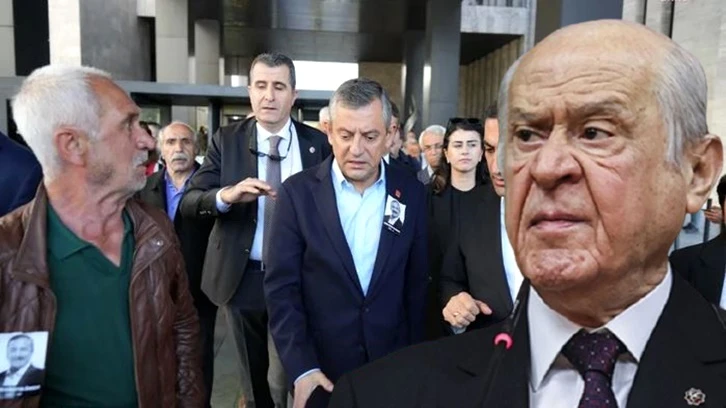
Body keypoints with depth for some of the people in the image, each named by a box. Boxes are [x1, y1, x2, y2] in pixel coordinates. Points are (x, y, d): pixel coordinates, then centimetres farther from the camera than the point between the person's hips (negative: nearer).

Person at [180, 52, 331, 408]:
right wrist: (226, 195, -29)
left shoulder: (317, 144, -3)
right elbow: (188, 203, -9)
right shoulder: (226, 140, -3)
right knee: (252, 377, 20)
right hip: (242, 277, 1)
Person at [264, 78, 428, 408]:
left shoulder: (411, 193, -5)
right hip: (320, 366, -1)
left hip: (393, 365, 2)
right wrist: (300, 368, -17)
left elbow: (417, 284, 1)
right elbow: (281, 287, -10)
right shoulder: (298, 192, -11)